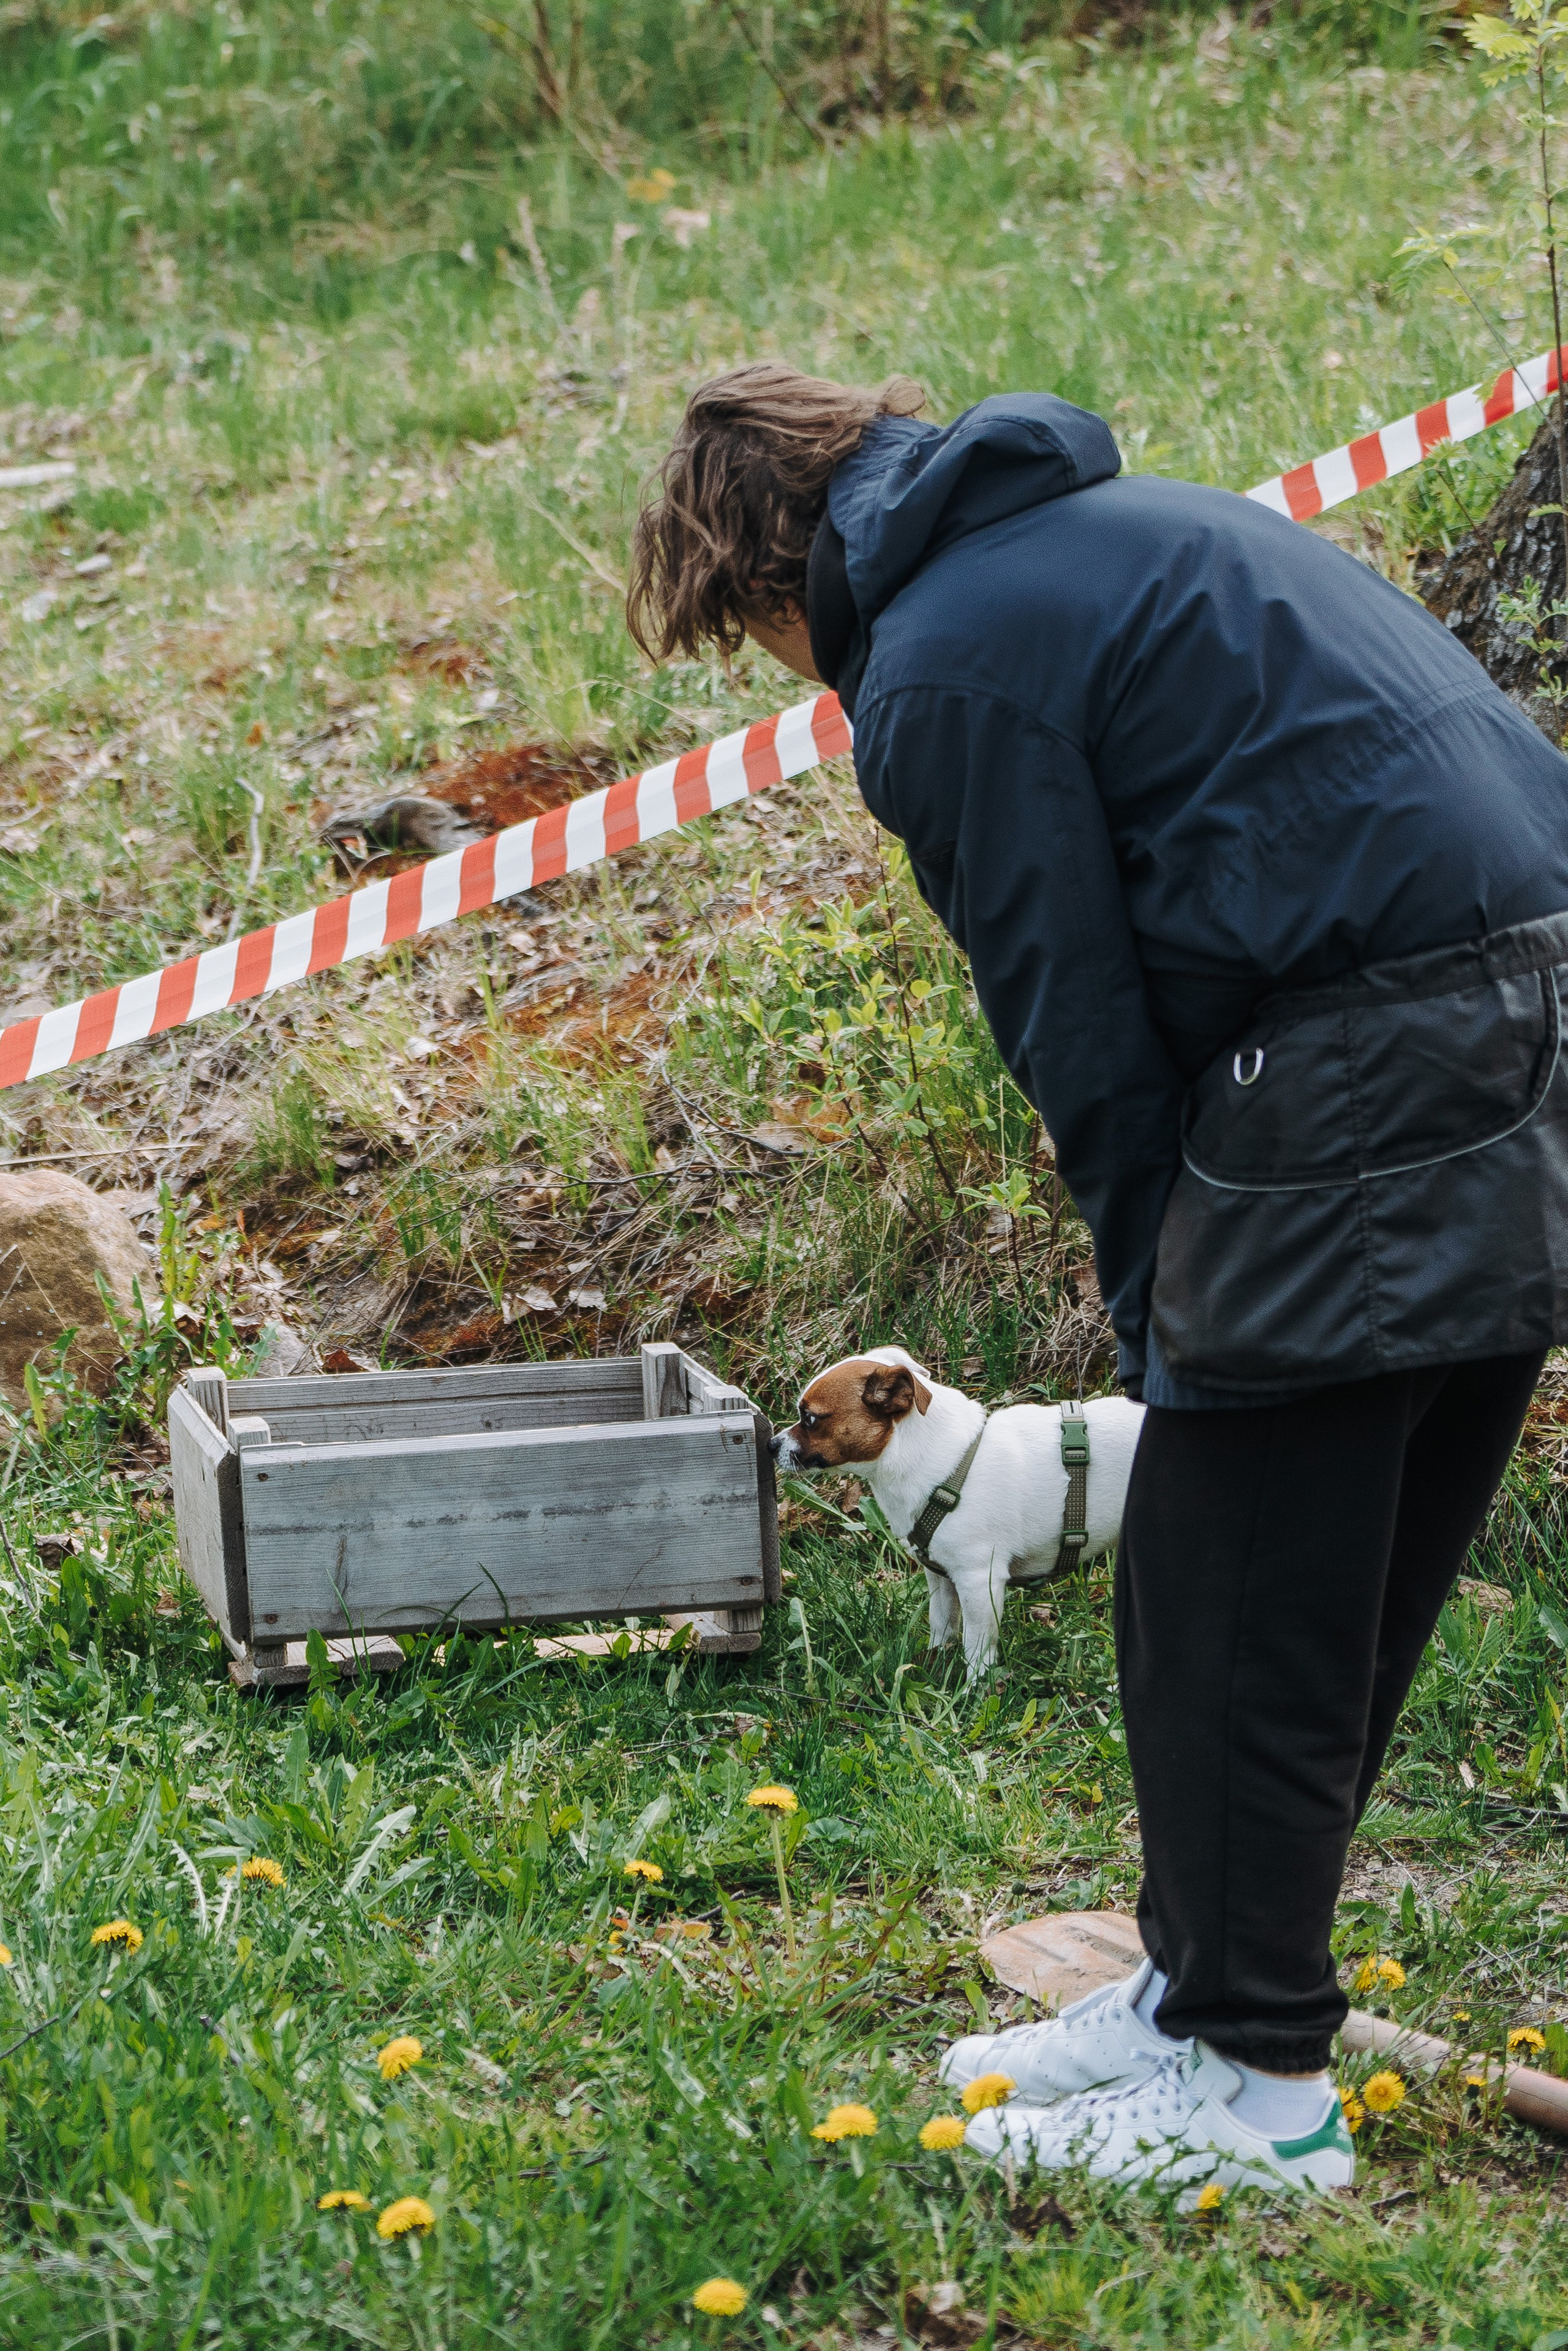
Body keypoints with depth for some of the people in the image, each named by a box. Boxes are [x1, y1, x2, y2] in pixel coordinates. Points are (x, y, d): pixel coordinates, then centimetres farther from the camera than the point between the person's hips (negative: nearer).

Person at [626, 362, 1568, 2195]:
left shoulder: (942, 665, -5)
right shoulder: (1110, 525, 24)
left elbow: (1081, 1026, -5)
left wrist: (1162, 1308, 6)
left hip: (1375, 1045, -10)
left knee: (1234, 1576, 0)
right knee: (1343, 1574, 16)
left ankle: (1251, 2081, 8)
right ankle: (1206, 1994, 28)